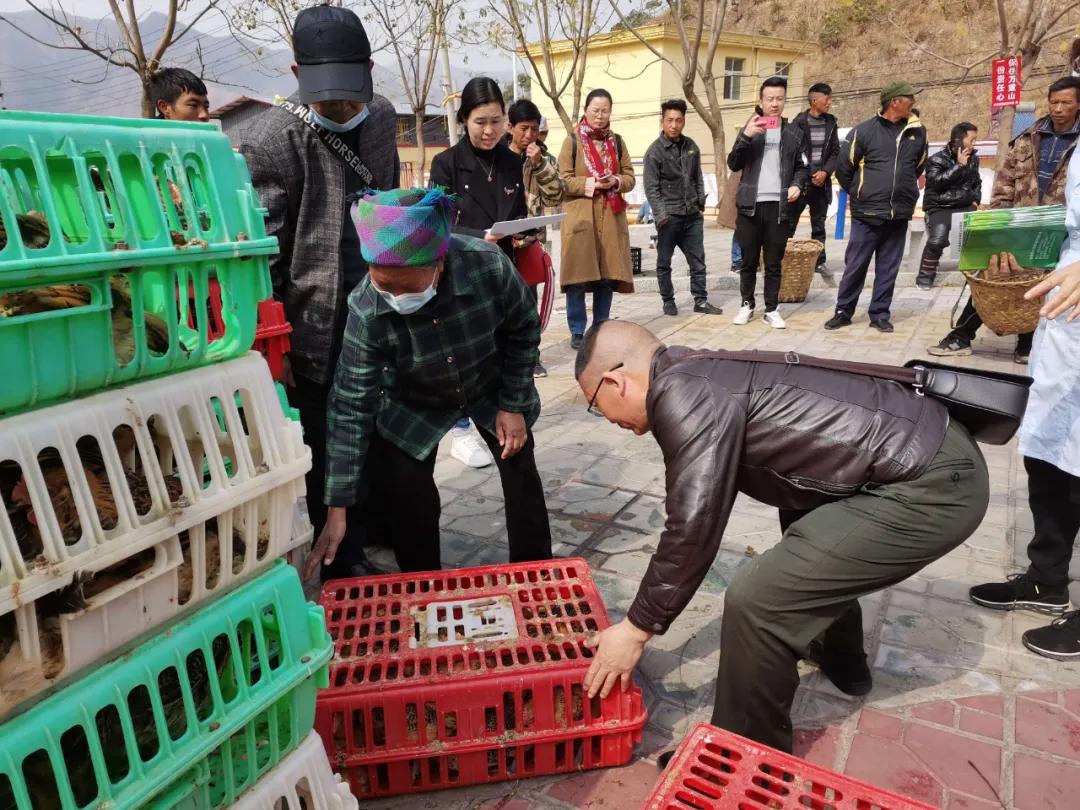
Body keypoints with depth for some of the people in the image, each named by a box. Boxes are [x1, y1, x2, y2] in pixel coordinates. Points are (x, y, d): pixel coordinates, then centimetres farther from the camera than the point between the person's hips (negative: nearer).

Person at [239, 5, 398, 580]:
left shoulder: (381, 118, 6)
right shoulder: (272, 138, -13)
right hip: (313, 322, -6)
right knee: (323, 453, 3)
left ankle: (359, 542, 36)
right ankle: (337, 563, 20)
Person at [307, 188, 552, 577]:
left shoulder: (488, 266, -36)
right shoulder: (366, 311, -34)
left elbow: (524, 330, -15)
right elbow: (351, 406, -28)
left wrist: (513, 404, -11)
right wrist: (338, 508, -26)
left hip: (494, 388, 1)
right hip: (415, 400, 0)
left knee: (521, 473, 6)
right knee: (406, 487, -7)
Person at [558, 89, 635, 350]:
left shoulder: (617, 142, 14)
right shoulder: (572, 141, 2)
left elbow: (630, 177, 12)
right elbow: (563, 180, -3)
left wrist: (615, 181, -9)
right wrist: (590, 184, -16)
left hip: (611, 218, 4)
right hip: (580, 217, -4)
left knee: (608, 276, 5)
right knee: (578, 278, -5)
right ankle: (577, 332, 6)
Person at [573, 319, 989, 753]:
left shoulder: (683, 394, -17)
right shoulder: (704, 374, 13)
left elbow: (693, 529, -18)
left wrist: (637, 628, -5)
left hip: (931, 488, -10)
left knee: (757, 600, -11)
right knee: (810, 534, 33)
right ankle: (842, 660, 52)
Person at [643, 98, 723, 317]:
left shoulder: (691, 147, 9)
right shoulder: (655, 151, -6)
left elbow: (698, 178, 17)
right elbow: (651, 188, -10)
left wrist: (700, 205, 9)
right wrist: (662, 216, -17)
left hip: (692, 216, 5)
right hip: (669, 217, -4)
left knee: (698, 261, 6)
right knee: (664, 263, 5)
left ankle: (701, 301, 15)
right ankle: (668, 301, 19)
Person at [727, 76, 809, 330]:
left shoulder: (795, 133, 11)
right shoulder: (750, 129, 9)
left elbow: (802, 167, 14)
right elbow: (733, 164, 0)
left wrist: (797, 185, -7)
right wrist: (746, 136, -13)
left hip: (779, 206, 0)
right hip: (750, 205, 0)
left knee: (773, 263, 5)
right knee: (748, 261, 5)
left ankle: (771, 309, 12)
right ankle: (747, 305, 18)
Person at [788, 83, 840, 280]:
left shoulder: (831, 123, 8)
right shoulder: (799, 122, -5)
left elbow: (835, 151, 8)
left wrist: (825, 172, -7)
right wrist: (807, 177, -9)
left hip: (821, 182, 5)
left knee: (819, 225, 10)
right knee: (789, 224, -3)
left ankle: (819, 262, 16)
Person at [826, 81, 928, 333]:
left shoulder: (918, 132, 7)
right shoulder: (865, 130, -5)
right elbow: (843, 167, 1)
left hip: (899, 215, 4)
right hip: (866, 213, -3)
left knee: (888, 269, 6)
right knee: (855, 266, 1)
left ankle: (880, 314, 15)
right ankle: (843, 311, 13)